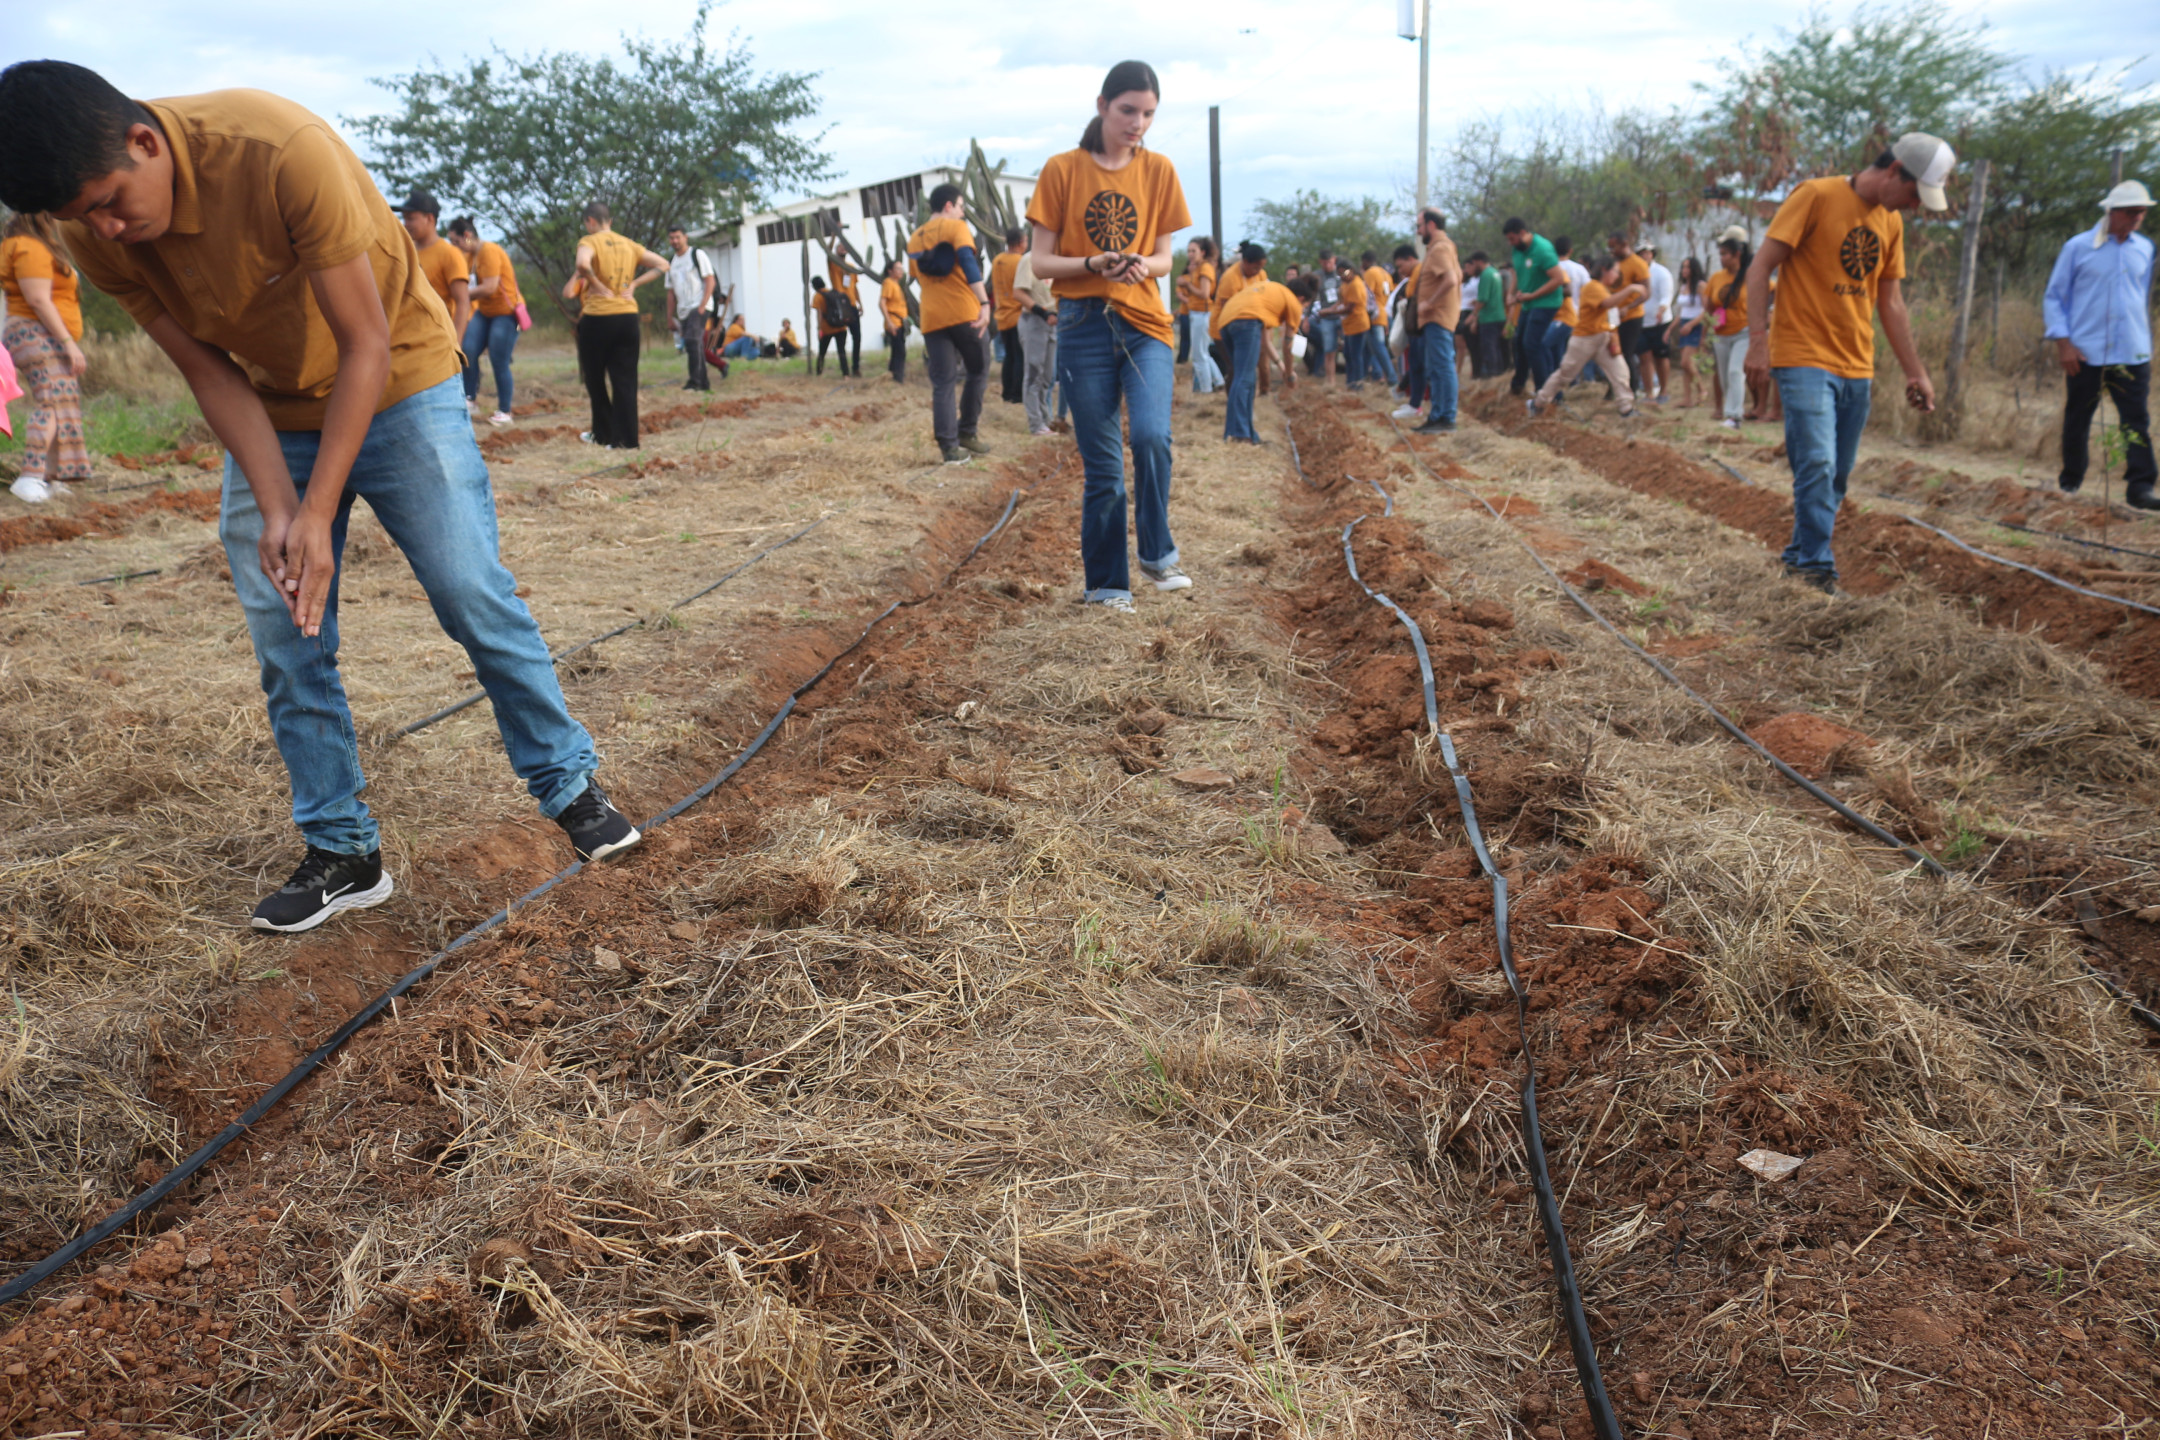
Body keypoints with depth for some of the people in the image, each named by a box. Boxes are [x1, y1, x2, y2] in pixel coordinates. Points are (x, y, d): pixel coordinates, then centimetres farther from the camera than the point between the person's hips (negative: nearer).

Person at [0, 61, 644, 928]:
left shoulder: (281, 150, -31)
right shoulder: (93, 239, -14)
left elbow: (366, 345, -26)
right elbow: (211, 374, -7)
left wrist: (319, 514, -26)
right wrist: (275, 509, -21)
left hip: (394, 385, -4)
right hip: (270, 415, 5)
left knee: (476, 597, -8)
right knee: (286, 644, 0)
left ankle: (570, 788, 9)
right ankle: (343, 855, 11)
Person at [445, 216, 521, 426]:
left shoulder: (489, 251, -18)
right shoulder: (469, 255, 9)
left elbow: (489, 288, -24)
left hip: (506, 312, -8)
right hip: (484, 311, 8)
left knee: (499, 363, -6)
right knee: (468, 351, -9)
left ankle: (504, 412, 4)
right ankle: (471, 400, -3)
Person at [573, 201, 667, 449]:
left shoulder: (590, 242, -5)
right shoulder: (628, 244, 12)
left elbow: (583, 264, -27)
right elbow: (662, 265, 12)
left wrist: (598, 285, -12)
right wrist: (634, 283, 6)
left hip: (598, 318, -4)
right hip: (628, 317, 4)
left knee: (595, 379, 12)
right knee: (625, 379, 3)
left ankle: (603, 433, 20)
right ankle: (625, 438, -2)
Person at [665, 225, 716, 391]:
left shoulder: (697, 254, -2)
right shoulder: (672, 263, 17)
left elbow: (710, 281, -8)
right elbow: (671, 291, 20)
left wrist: (702, 306, -17)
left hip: (699, 307, -7)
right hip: (683, 310, 7)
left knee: (693, 340, -22)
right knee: (692, 346, 7)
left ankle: (695, 381, -26)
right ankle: (703, 382, 14)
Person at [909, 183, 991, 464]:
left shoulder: (914, 240, 18)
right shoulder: (955, 227, 0)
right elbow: (968, 261, -15)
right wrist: (984, 303, -22)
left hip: (931, 319, 4)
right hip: (964, 312, -4)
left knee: (942, 384, 2)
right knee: (978, 371, 15)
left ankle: (949, 446, -6)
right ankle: (967, 431, 11)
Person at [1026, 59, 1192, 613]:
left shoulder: (1159, 171, 5)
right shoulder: (1063, 170, -1)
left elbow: (1163, 258, 8)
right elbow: (1042, 262, -1)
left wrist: (1142, 266, -15)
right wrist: (1095, 264, -19)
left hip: (1145, 323, 1)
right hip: (1084, 324, -1)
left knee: (1151, 435, -23)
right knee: (1102, 466, 1)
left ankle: (1157, 553, -4)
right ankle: (1105, 584, 14)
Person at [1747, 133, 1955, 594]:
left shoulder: (1890, 221, 15)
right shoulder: (1816, 196, -7)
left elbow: (1891, 303, 20)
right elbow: (1760, 269, -10)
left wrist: (1915, 371, 18)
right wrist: (1758, 341, -19)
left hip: (1857, 368, 7)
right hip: (1805, 361, -7)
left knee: (1836, 478, 8)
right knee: (1817, 465, -17)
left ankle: (1799, 559, 18)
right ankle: (1817, 570, -13)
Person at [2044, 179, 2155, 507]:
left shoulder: (2144, 250, 10)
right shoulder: (2078, 247, -2)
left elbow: (2143, 297, 21)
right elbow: (2054, 297, 1)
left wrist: (2145, 342, 19)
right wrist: (2063, 342, -7)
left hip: (2133, 355, 3)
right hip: (2086, 354, -3)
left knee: (2137, 422, -5)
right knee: (2077, 420, 7)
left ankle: (2139, 488, -7)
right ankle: (2070, 481, 20)